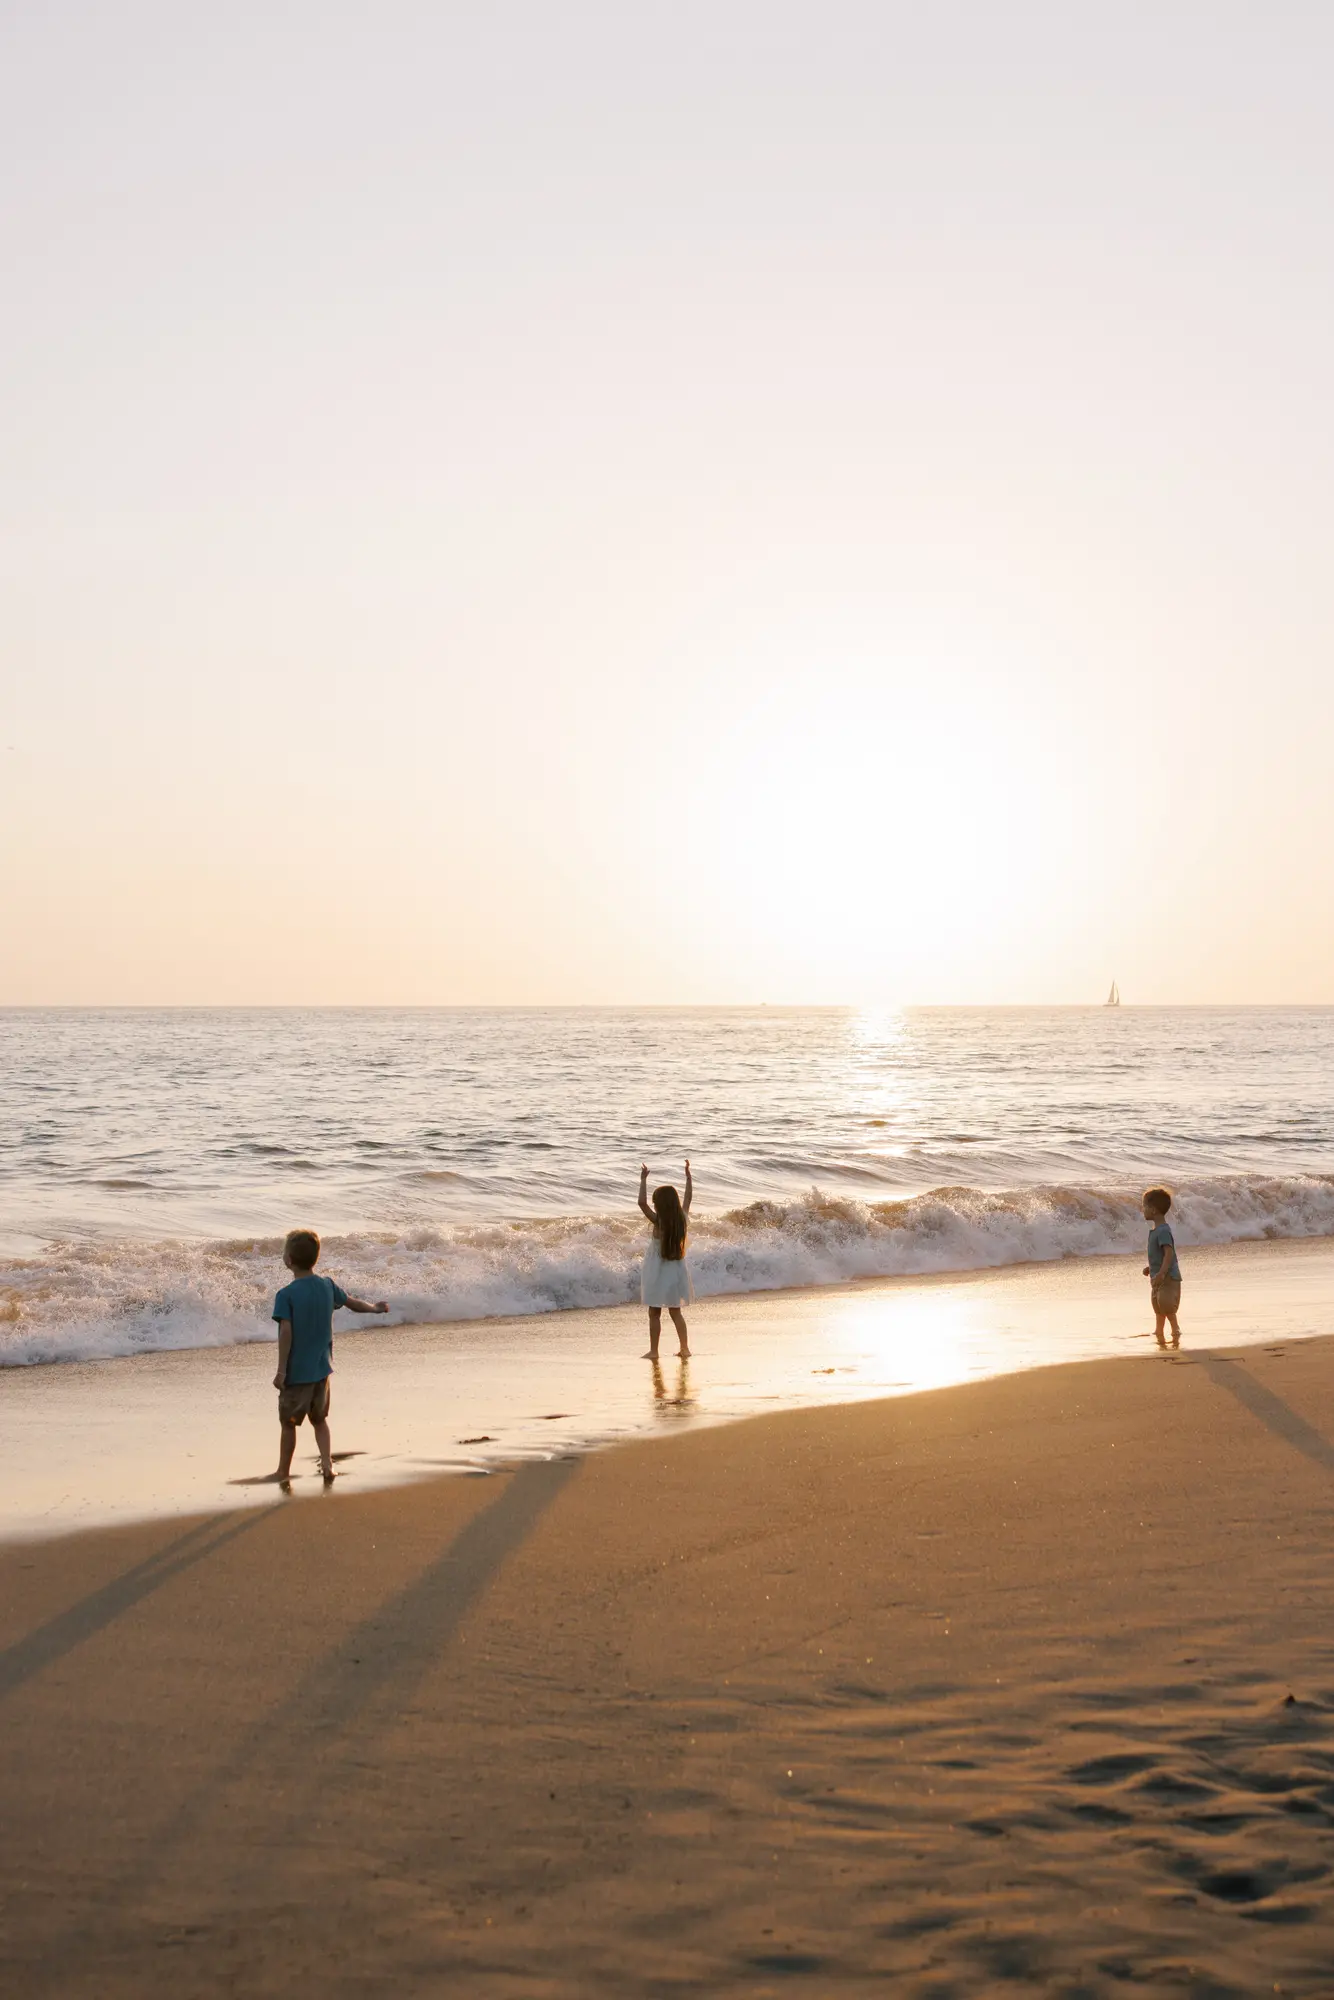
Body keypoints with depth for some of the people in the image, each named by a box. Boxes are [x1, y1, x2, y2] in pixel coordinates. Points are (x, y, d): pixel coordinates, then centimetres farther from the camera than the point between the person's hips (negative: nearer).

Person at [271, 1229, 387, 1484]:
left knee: (288, 1423, 10)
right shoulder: (327, 1286, -1)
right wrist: (375, 1308, 35)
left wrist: (281, 1371, -18)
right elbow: (352, 1303, 16)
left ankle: (283, 1472, 20)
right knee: (319, 1418, 21)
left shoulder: (286, 1295, -17)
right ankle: (326, 1462, 7)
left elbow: (286, 1333, -22)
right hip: (321, 1368, 5)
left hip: (296, 1370, -5)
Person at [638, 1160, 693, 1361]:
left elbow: (642, 1202, -28)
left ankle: (653, 1350, 8)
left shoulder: (658, 1221, -19)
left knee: (654, 1313, 6)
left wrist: (643, 1180, -20)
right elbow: (689, 1197, 10)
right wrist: (688, 1175, 19)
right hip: (676, 1269, 5)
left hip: (658, 1271, -5)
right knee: (676, 1312, 16)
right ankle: (685, 1348, 12)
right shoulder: (682, 1218, -6)